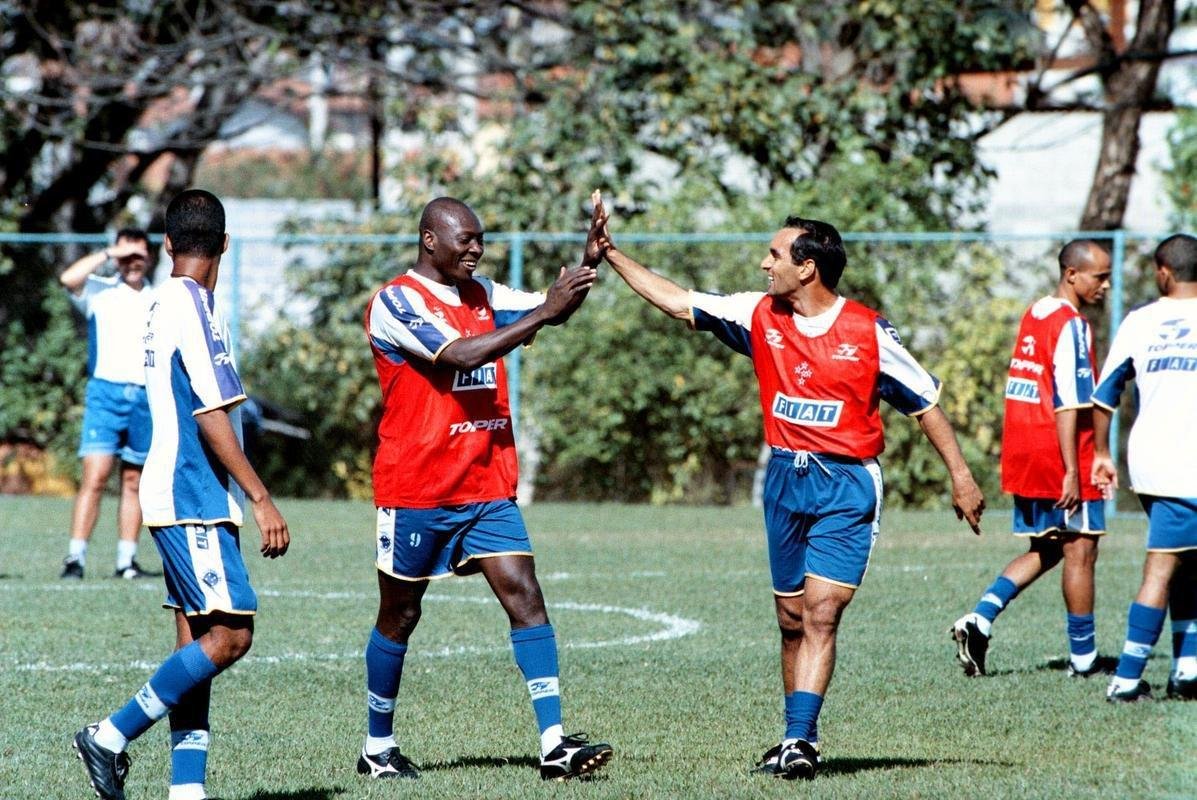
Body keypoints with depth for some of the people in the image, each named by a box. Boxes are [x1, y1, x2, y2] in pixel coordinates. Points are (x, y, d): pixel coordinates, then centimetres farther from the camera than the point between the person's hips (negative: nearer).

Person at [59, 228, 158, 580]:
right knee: (94, 478, -12)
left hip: (146, 399, 3)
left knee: (134, 482, 6)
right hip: (105, 393, -3)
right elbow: (69, 278, -18)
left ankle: (126, 561, 10)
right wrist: (108, 254, -13)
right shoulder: (99, 293, 3)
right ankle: (75, 559, -12)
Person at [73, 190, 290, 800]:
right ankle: (111, 736, -10)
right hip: (192, 498, -10)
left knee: (197, 641, 6)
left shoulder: (167, 304, 15)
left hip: (185, 497, 10)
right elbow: (212, 418, -18)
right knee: (230, 634, -13)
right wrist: (261, 499, -17)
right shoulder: (192, 308, -14)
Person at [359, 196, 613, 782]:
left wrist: (589, 261, -6)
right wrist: (544, 312, -25)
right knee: (399, 616, 6)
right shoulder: (394, 303, -11)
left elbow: (553, 309, 12)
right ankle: (377, 747, 21)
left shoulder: (481, 295, 12)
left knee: (524, 597, -8)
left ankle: (554, 744, -14)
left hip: (488, 486, 6)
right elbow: (461, 355, -24)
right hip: (416, 488, -6)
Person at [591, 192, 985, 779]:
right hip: (785, 479, 5)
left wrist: (960, 475, -3)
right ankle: (797, 741, 18)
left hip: (846, 485, -5)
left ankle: (800, 740, -19)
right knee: (791, 619, 9)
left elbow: (923, 400, -2)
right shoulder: (760, 316, 4)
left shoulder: (868, 332, -9)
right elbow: (677, 301, 11)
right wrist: (611, 255, 8)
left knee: (821, 612, -14)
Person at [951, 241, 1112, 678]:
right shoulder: (1071, 326, -15)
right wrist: (1072, 472, -21)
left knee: (1045, 549, 16)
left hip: (1024, 457, 8)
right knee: (1080, 549, 2)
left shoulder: (1034, 315, 13)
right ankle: (1083, 658, 8)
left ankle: (981, 617, -1)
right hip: (1059, 460, -8)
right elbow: (1068, 406, -20)